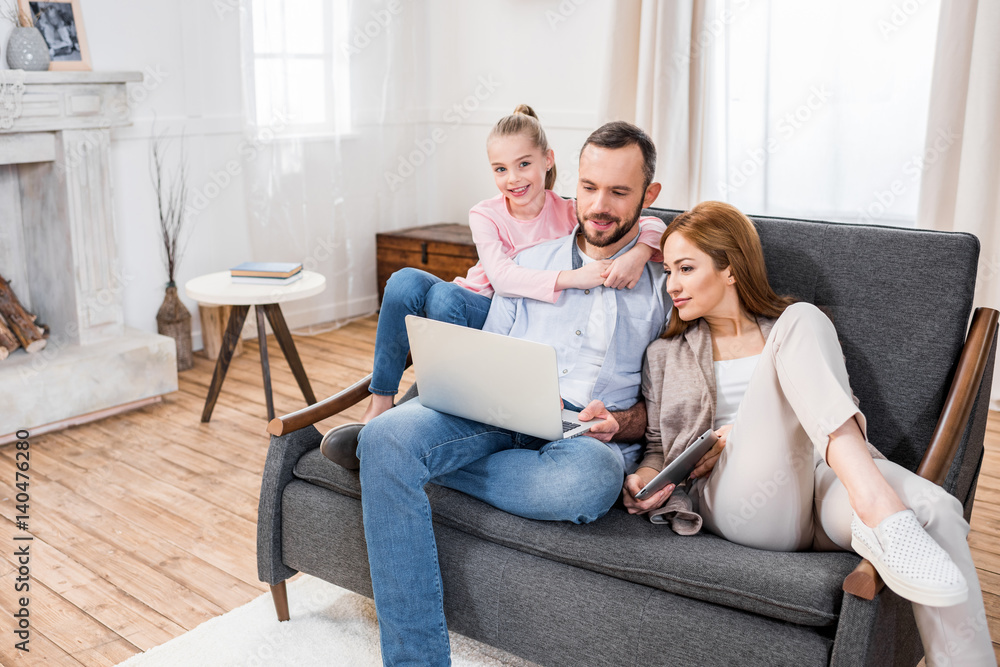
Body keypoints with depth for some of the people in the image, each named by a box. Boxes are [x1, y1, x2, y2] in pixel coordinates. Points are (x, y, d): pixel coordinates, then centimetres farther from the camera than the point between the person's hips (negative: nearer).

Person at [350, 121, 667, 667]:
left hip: (588, 436, -2)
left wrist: (619, 423, -11)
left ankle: (408, 457, -18)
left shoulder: (665, 285, 14)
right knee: (387, 438, -29)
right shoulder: (532, 261, 23)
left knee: (588, 479, -41)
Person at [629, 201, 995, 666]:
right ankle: (879, 507, -38)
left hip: (821, 480, 2)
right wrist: (645, 478, -2)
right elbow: (658, 445, 23)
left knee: (933, 508, -33)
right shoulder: (665, 355, 24)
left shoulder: (796, 325, 22)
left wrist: (741, 434, -4)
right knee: (802, 320, -22)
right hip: (739, 501, -2)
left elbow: (847, 420, 12)